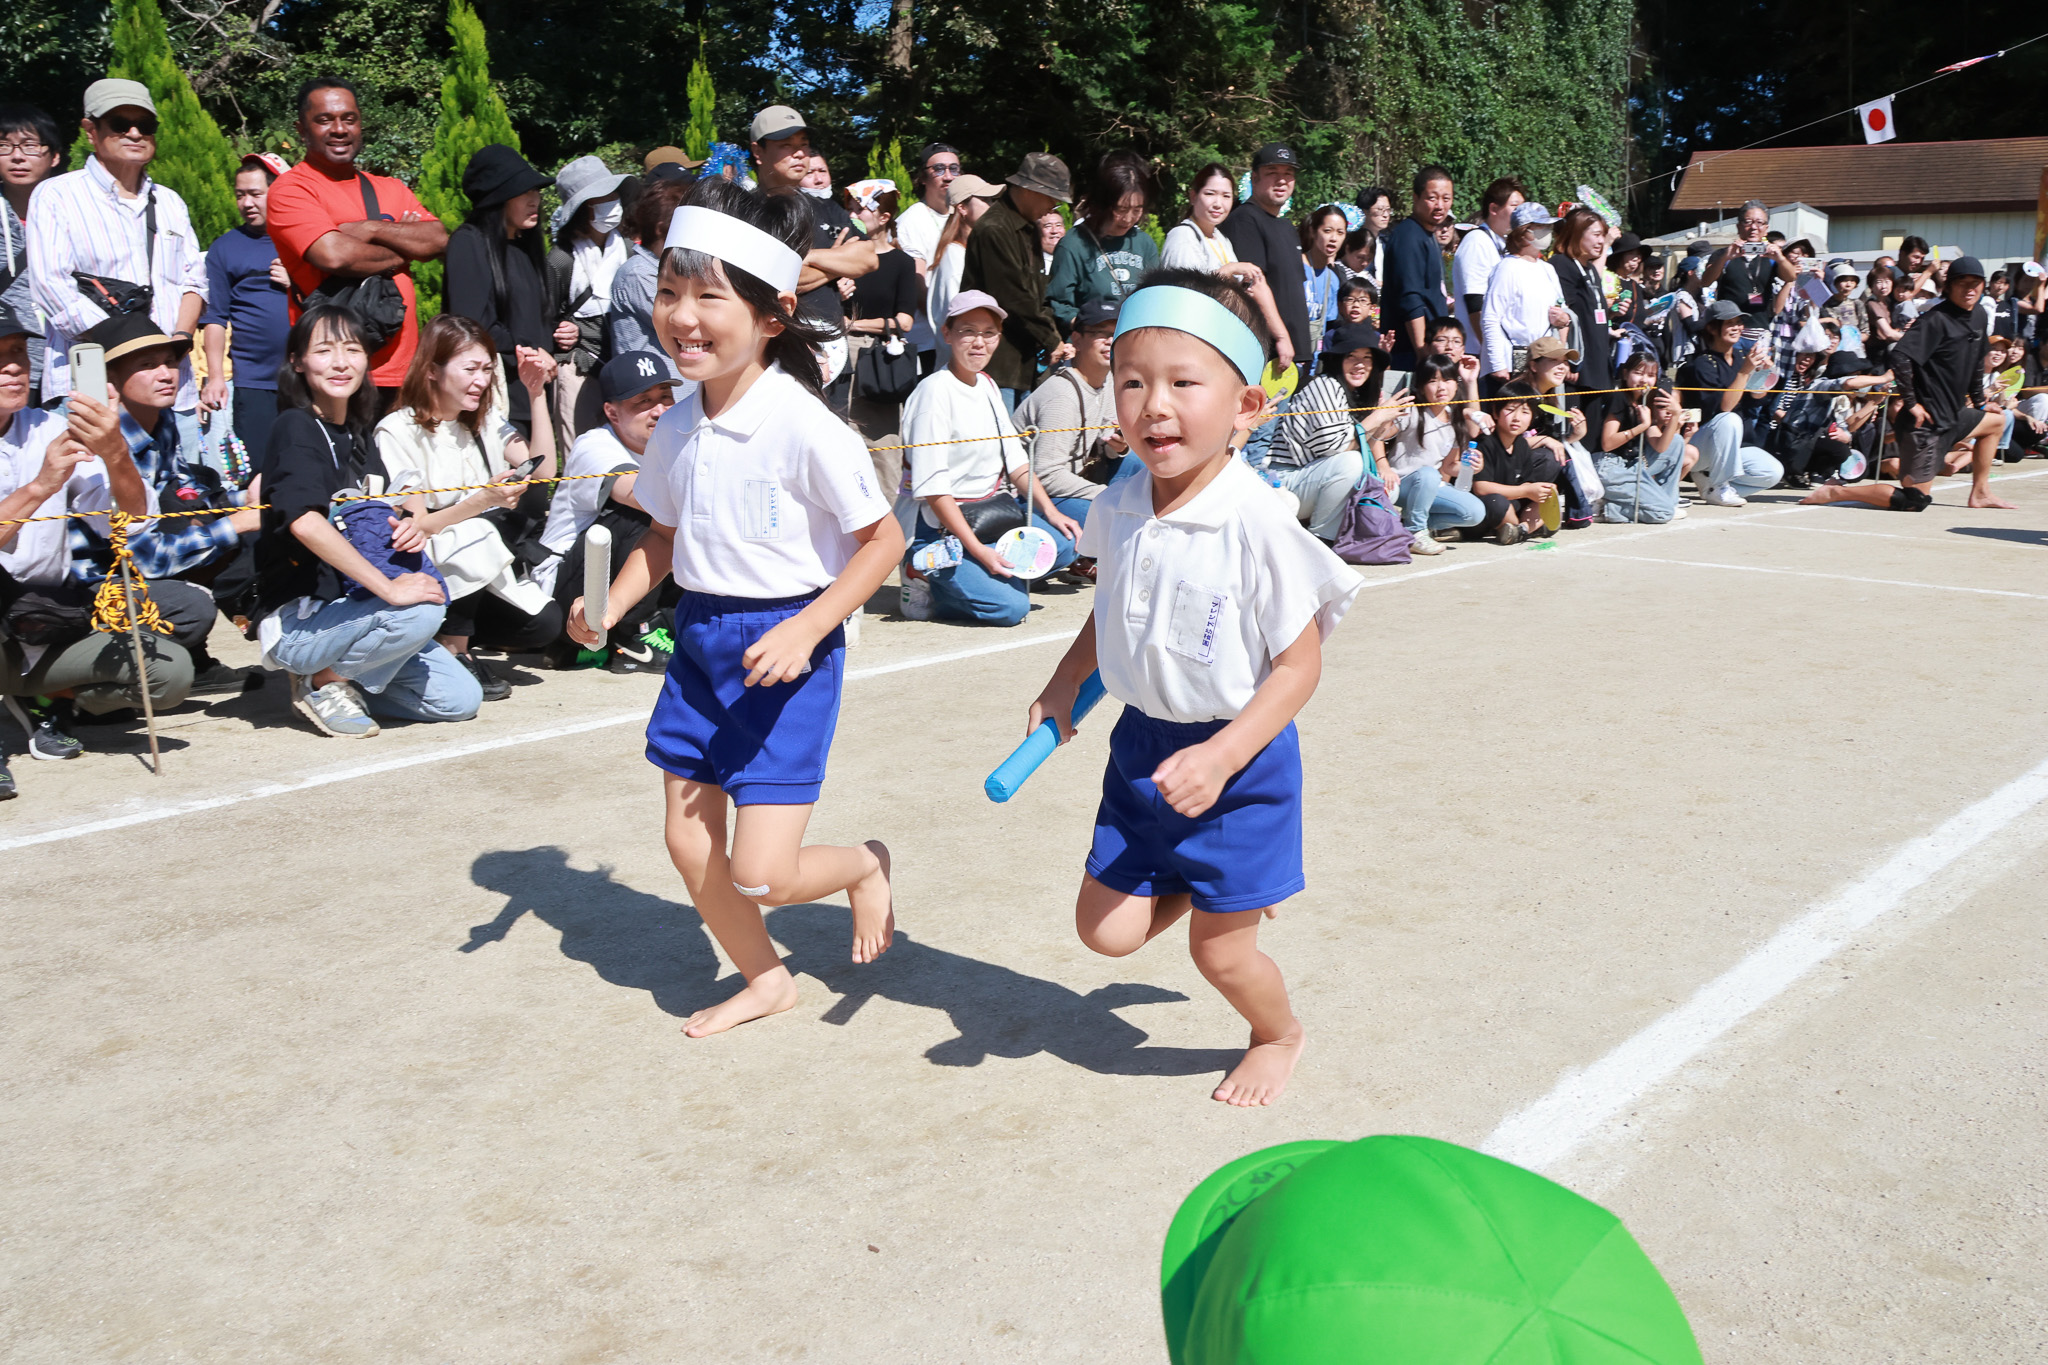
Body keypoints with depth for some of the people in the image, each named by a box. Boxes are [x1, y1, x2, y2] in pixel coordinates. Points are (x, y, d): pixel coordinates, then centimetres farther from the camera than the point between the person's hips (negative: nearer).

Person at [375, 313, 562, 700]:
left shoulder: (484, 422, 12)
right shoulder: (398, 431, -9)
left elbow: (543, 470, -1)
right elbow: (415, 527, -16)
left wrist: (536, 393, -4)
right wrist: (483, 501, -31)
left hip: (476, 579, 6)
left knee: (545, 623, -20)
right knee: (476, 533, -35)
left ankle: (457, 633, 5)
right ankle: (454, 649, -18)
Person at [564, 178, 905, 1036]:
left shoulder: (801, 424, -19)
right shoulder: (679, 426, 2)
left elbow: (883, 538, -13)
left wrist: (806, 629, -22)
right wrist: (609, 606, -1)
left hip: (786, 647, -7)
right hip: (699, 640, 7)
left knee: (761, 875, -8)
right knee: (690, 846, 12)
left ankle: (866, 866, 26)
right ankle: (765, 979, 36)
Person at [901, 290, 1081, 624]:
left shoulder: (987, 385, 10)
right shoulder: (935, 391, -16)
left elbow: (1016, 459, 15)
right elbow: (932, 487, -20)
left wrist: (1050, 511, 1)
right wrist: (978, 550, -23)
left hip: (991, 510, 8)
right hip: (939, 524, -8)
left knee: (1063, 545, -8)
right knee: (1010, 606, -20)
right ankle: (928, 583, 0)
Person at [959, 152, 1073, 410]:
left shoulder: (1029, 229, 16)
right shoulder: (994, 230, -15)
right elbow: (1015, 299, -17)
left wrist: (1053, 337, 4)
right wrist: (1051, 342, -8)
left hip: (1023, 360, 9)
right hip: (998, 363, -9)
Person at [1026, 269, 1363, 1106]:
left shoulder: (1257, 525, -24)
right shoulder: (1119, 511, -4)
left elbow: (1299, 664, -19)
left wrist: (1221, 756, -27)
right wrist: (1062, 690, 10)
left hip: (1236, 757, -5)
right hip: (1141, 742, 6)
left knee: (1220, 950, 6)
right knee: (1106, 929, 8)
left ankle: (1279, 1035, 39)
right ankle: (1199, 882, 37)